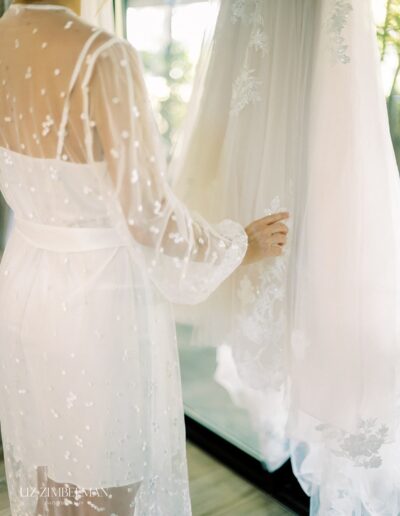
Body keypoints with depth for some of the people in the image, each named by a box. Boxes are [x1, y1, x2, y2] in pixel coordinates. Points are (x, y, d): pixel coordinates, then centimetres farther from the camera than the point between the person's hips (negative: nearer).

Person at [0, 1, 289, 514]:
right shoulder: (101, 58, -25)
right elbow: (147, 218, -22)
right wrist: (241, 245, -5)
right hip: (99, 301, -7)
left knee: (45, 453, 27)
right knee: (104, 474, 17)